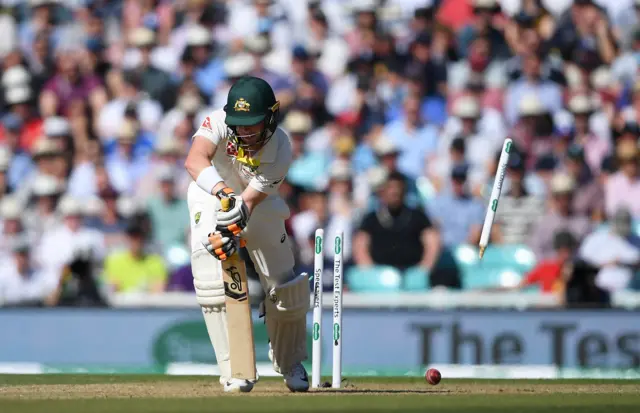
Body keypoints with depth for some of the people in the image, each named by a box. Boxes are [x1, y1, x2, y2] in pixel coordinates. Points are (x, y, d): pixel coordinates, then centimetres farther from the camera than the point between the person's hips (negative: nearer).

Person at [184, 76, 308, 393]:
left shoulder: (280, 150, -29)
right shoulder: (218, 122, -32)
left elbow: (250, 199, -34)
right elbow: (195, 160, -51)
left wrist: (232, 231, -52)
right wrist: (222, 190, -68)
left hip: (257, 204, 1)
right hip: (210, 196, -1)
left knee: (282, 283, 3)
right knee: (214, 282, -19)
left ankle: (290, 363, 28)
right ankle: (234, 370, -12)